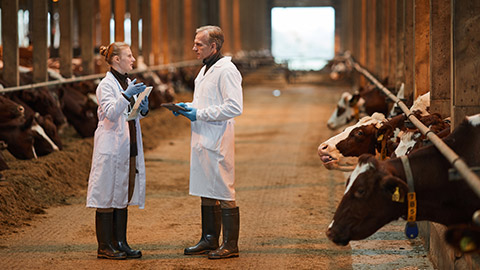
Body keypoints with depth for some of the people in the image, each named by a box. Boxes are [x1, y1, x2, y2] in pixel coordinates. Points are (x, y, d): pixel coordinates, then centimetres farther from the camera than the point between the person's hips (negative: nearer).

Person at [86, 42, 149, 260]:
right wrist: (126, 95, -32)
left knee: (124, 194, 10)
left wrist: (143, 109, 1)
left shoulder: (128, 83, 14)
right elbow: (111, 113, -21)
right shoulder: (106, 85, -10)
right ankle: (104, 246, 2)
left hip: (129, 148, 8)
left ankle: (120, 243, 16)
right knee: (108, 194, -3)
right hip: (111, 148, -8)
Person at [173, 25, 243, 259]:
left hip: (218, 142, -10)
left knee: (224, 193, -5)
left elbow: (235, 107, -22)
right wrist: (188, 107, 9)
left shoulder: (226, 70, -14)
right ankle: (209, 239, 24)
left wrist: (199, 113, -19)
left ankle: (230, 244, 1)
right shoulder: (205, 70, 18)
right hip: (202, 140, 10)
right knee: (206, 192, 15)